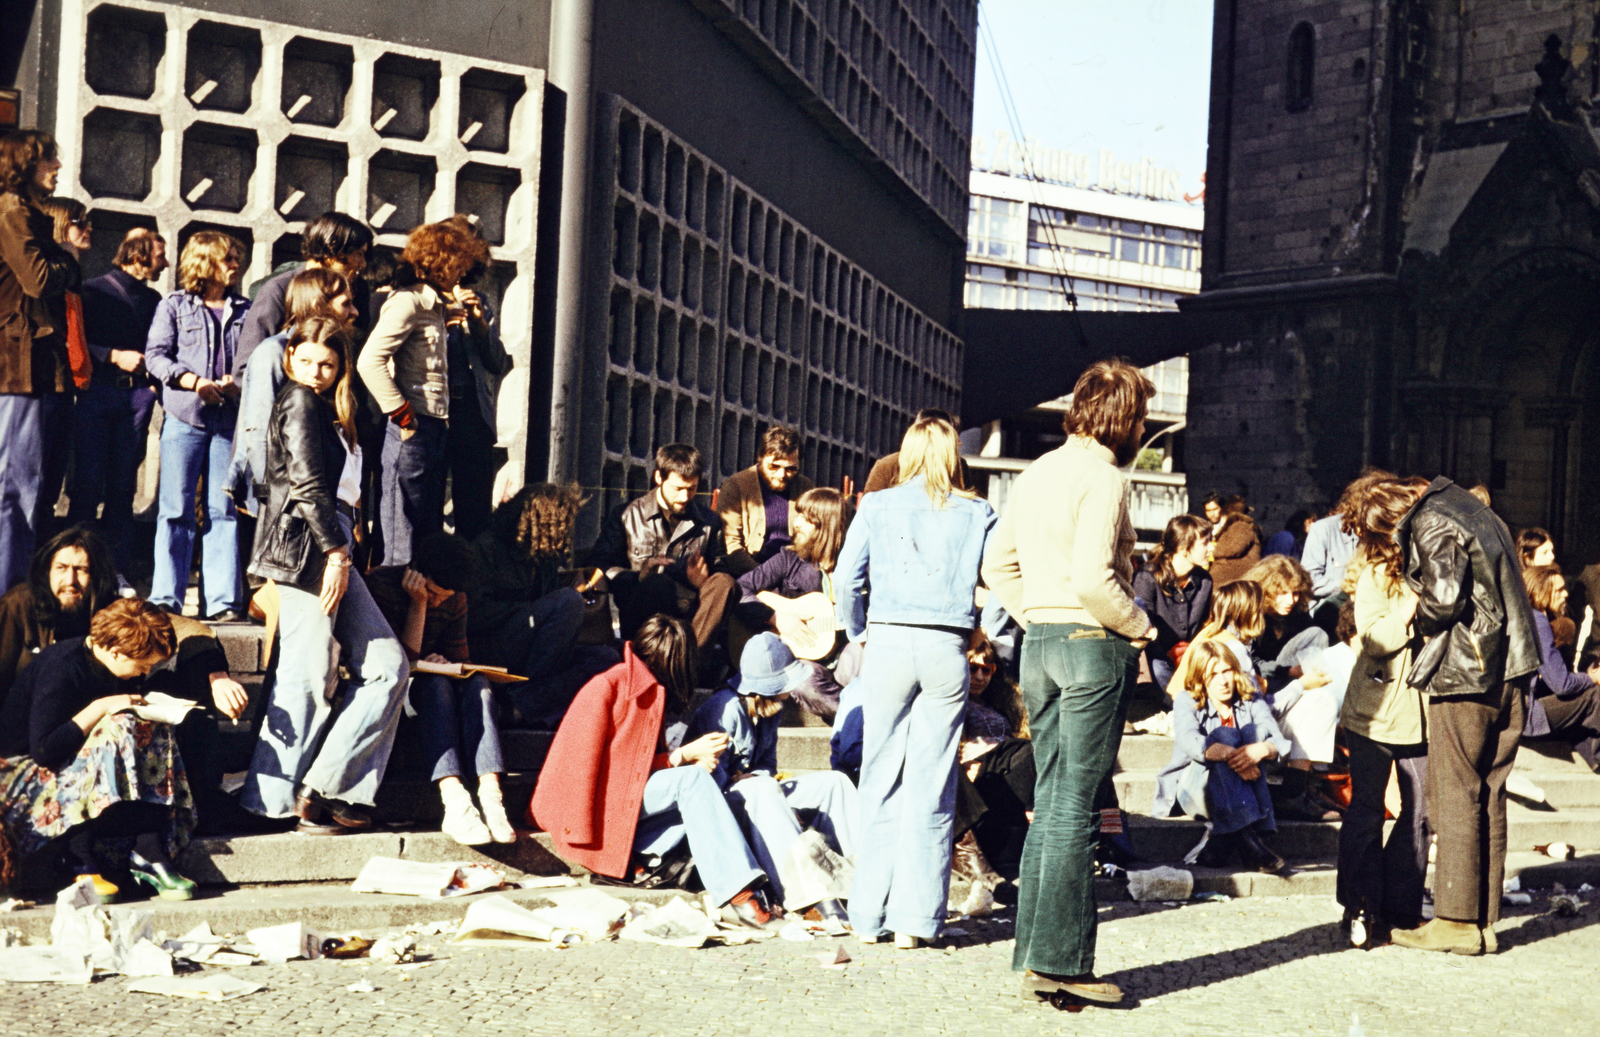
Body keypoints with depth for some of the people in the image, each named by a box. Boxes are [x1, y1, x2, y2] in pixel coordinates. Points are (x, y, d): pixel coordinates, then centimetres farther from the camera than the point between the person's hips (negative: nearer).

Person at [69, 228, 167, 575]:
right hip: (97, 390, -4)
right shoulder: (94, 291, 2)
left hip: (136, 394, 4)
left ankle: (120, 557, 9)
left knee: (123, 481, 4)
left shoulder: (153, 300, 16)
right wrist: (115, 356, -11)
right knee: (88, 478, -5)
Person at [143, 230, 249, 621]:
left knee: (224, 511, 0)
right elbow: (155, 354, 1)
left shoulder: (246, 310, 14)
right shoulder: (174, 306, 8)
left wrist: (239, 383, -7)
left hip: (230, 420, 2)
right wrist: (193, 380, -13)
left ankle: (222, 601, 3)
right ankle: (166, 598, 2)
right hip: (184, 417, -2)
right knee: (176, 510, -2)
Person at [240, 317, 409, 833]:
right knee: (308, 677, -9)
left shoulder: (327, 410, 24)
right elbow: (308, 485, -13)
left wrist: (342, 550, 13)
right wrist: (336, 551, -14)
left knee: (388, 667, 4)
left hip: (332, 549, 10)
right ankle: (277, 800, -1)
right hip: (306, 549, -10)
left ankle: (323, 786, 2)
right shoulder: (299, 401, -4)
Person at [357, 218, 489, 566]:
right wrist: (403, 416, -18)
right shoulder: (407, 302, -10)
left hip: (436, 431, 9)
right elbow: (370, 361, -21)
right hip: (413, 433, -9)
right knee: (403, 547, -7)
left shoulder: (435, 305, 17)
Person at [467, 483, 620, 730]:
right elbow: (475, 616, -13)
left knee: (606, 656, -15)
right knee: (570, 600, -23)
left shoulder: (545, 557, 19)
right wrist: (528, 611, -12)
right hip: (490, 652, -8)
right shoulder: (488, 546, -4)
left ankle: (521, 708, -34)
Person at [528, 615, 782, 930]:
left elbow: (646, 763, 9)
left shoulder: (654, 694, 17)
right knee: (691, 779, -23)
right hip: (592, 806, -8)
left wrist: (697, 758, -10)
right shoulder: (606, 689, -9)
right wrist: (685, 756, -12)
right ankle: (736, 892, -31)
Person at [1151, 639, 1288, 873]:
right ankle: (1246, 839, -44)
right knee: (1225, 735, -27)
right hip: (1192, 790, -3)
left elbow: (1279, 741, -13)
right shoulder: (1188, 704, -5)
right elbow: (1190, 742, -28)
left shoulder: (1251, 702, 3)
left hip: (1239, 792, 3)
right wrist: (1231, 756, -44)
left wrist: (1263, 749, -37)